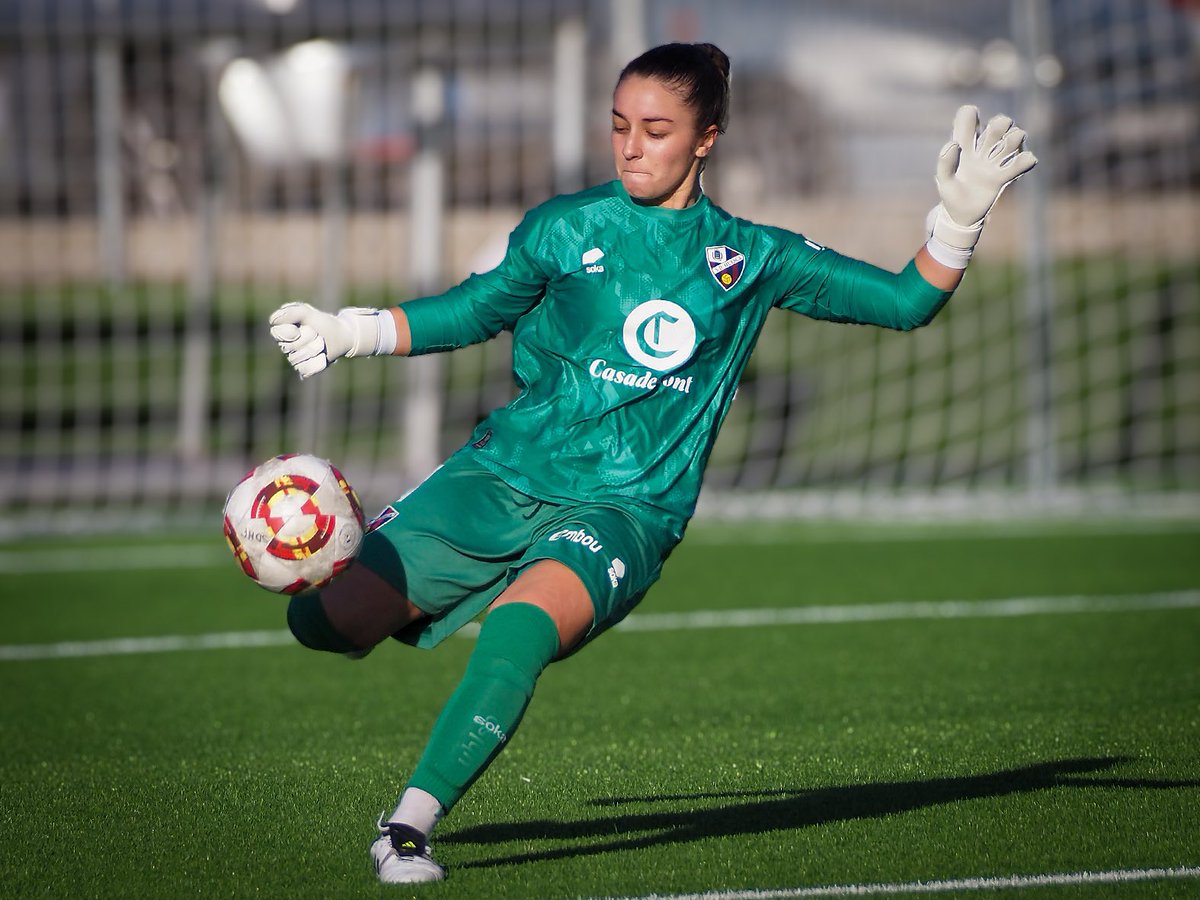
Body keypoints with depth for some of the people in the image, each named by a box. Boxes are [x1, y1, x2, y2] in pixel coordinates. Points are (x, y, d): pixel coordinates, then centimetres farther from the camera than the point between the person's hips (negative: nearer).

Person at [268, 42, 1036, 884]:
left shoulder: (749, 259, 8)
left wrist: (959, 218, -5)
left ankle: (410, 824, -34)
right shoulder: (565, 228, 6)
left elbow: (906, 301, 10)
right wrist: (350, 331, 10)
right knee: (323, 617, -9)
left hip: (625, 508, -2)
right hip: (504, 470, 2)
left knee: (527, 620, -36)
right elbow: (477, 309, 20)